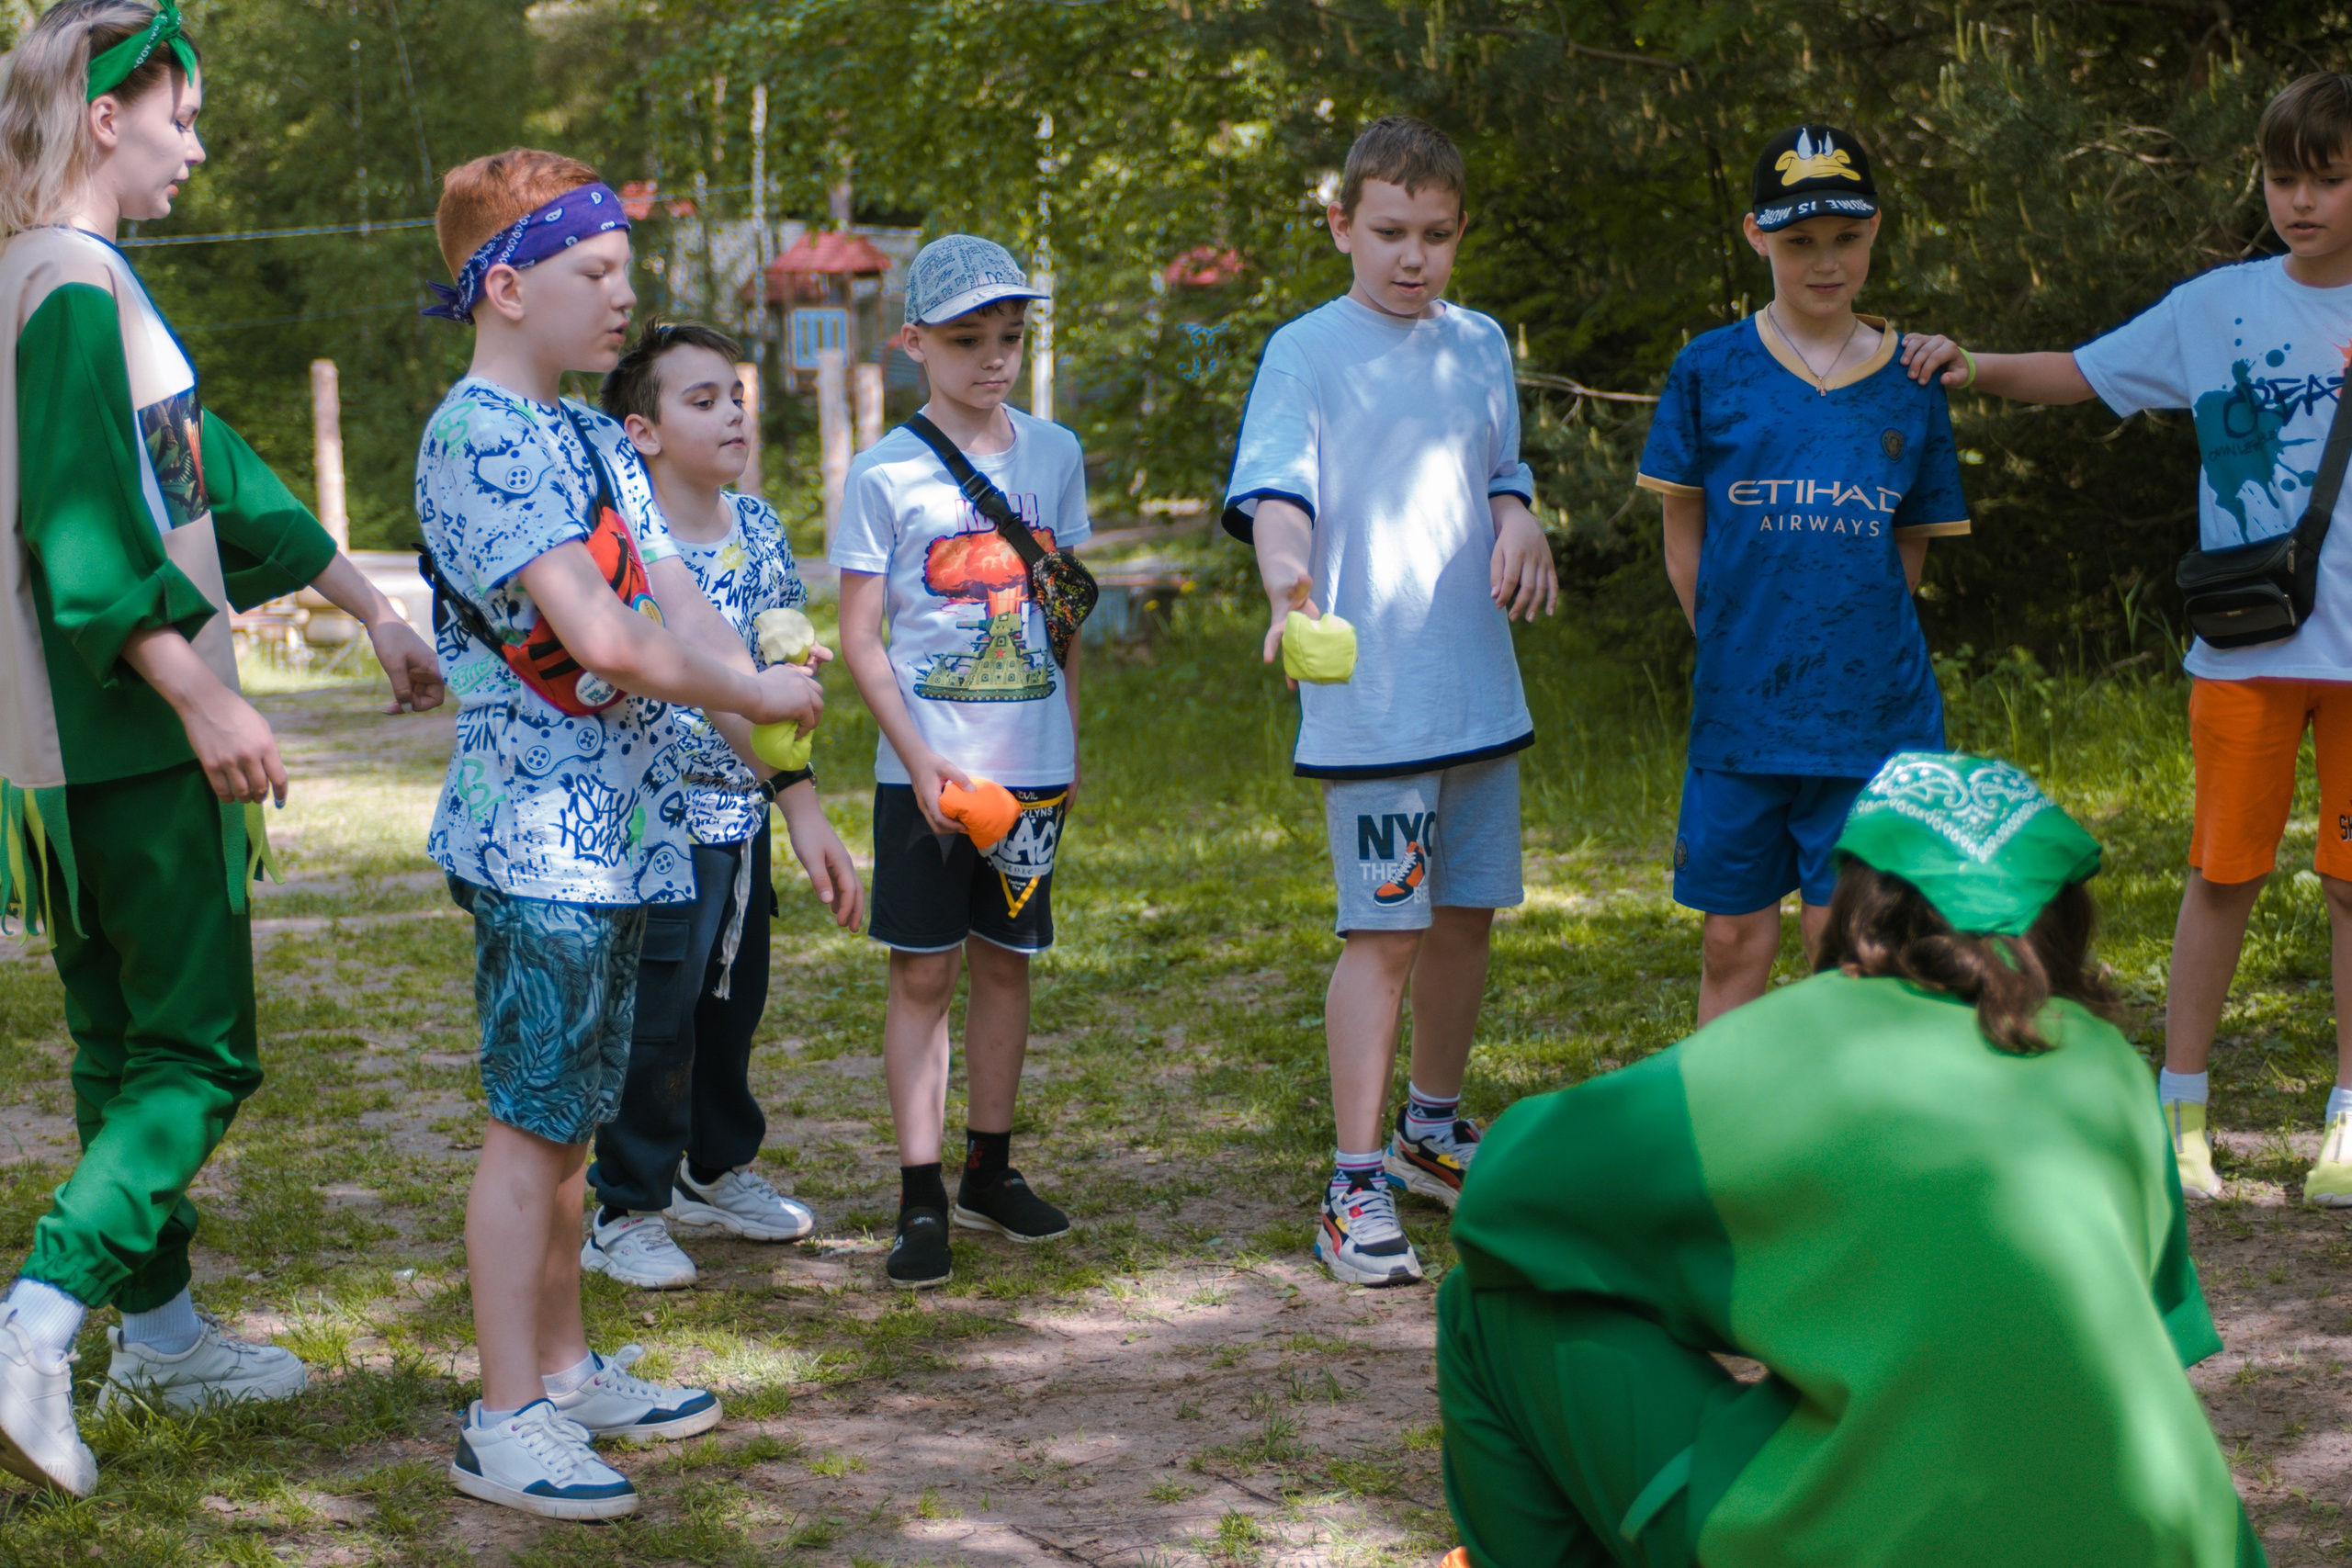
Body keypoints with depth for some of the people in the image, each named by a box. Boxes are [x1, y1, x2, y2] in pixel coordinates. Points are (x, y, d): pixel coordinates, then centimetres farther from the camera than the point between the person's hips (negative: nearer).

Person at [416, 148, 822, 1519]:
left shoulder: (596, 441, 16)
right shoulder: (478, 441, -15)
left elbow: (677, 599, 6)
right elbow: (601, 636, -23)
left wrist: (751, 686, -14)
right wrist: (756, 695, -11)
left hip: (617, 833, 9)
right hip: (541, 839, -9)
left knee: (573, 1113, 17)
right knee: (534, 1121, -5)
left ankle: (566, 1369, 28)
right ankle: (507, 1423, 2)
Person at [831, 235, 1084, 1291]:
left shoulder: (1052, 453, 6)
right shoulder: (885, 474, -6)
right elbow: (859, 637, -6)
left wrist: (1068, 736, 15)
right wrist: (920, 759, -14)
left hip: (1033, 765, 4)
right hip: (928, 768, -4)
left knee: (1005, 961, 11)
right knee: (923, 973, -2)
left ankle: (990, 1172, 23)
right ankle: (921, 1201, 2)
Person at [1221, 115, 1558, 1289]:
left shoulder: (1480, 346, 11)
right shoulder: (1307, 353, -7)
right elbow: (1275, 493, -19)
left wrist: (1519, 528, 0)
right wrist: (1291, 582, -40)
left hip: (1481, 692, 6)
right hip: (1372, 698, -6)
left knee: (1466, 915, 15)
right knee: (1386, 930, -8)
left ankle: (1432, 1128, 34)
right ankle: (1357, 1184, -2)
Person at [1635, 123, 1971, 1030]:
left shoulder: (1910, 385, 4)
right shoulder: (1710, 369, 1)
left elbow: (1909, 552, 10)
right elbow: (1685, 539, 6)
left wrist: (1849, 648, 3)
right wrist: (1734, 653, 5)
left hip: (1872, 709, 0)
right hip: (1739, 713, 0)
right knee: (1733, 944, 6)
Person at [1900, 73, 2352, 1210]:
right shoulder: (2215, 307, 4)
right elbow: (2084, 374, 10)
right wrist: (1978, 369, -3)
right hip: (2244, 640, 1)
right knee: (2223, 871, 4)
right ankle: (2178, 1109, 13)